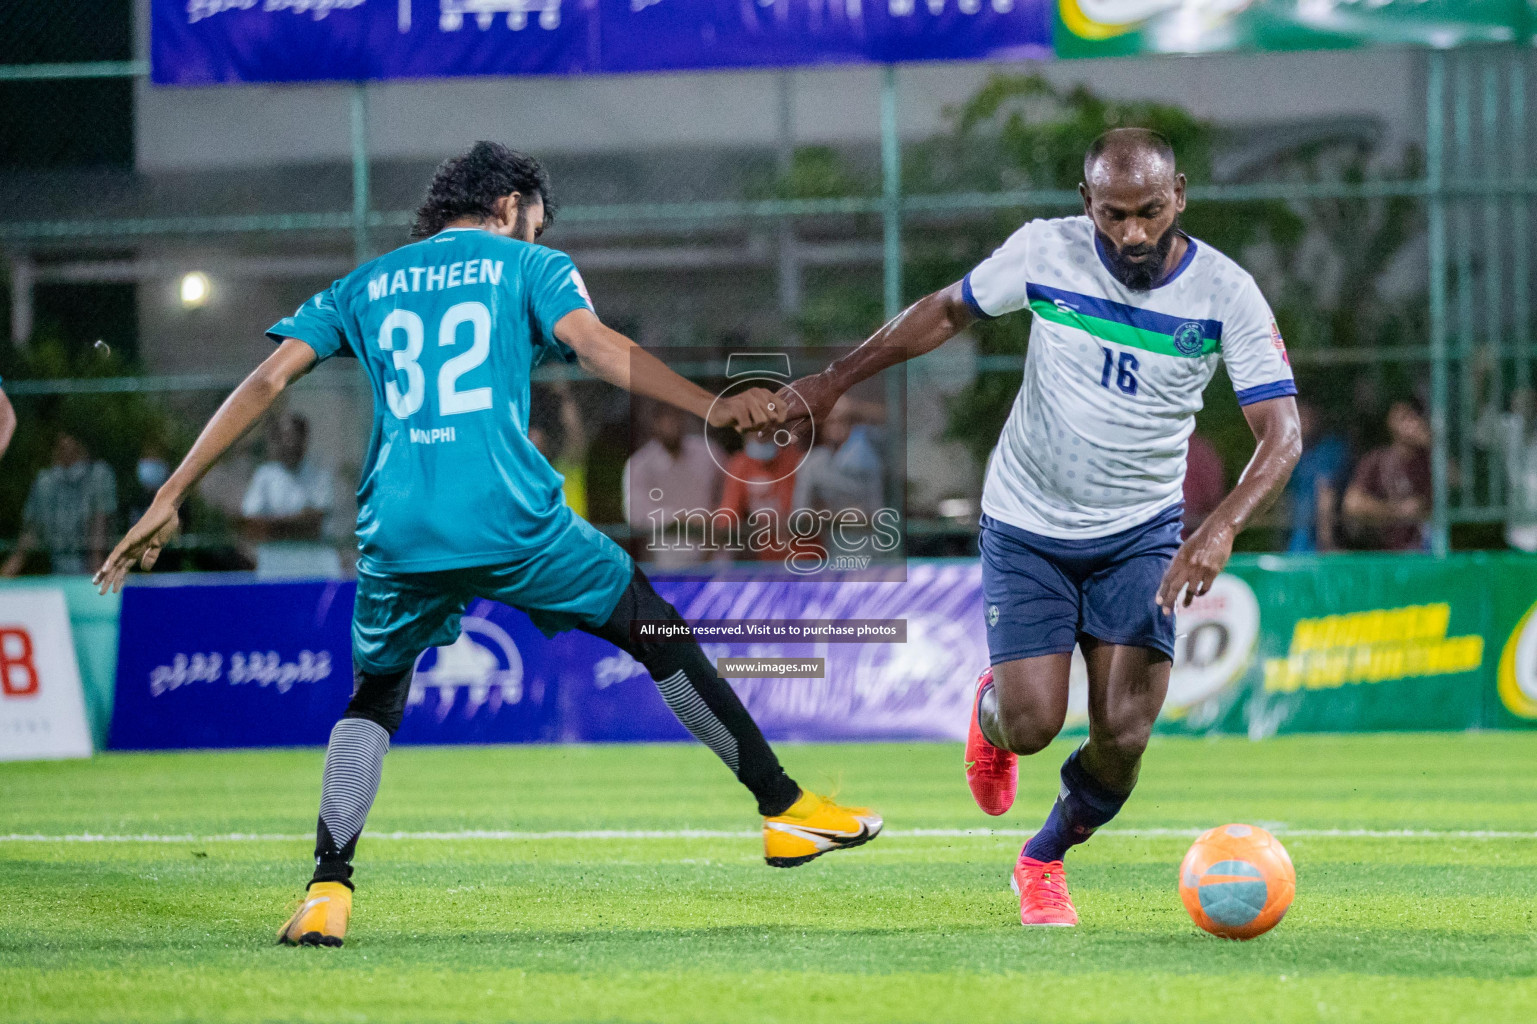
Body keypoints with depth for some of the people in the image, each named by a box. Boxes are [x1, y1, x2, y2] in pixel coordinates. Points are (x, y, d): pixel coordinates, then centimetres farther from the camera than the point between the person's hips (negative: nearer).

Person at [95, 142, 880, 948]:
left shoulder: (365, 287, 22)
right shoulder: (529, 267, 13)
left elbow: (266, 381, 14)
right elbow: (595, 345, -7)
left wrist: (170, 499, 13)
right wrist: (710, 407, -15)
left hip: (398, 537, 3)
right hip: (514, 522, -3)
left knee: (375, 699, 22)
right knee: (659, 635, 15)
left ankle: (327, 893, 4)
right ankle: (784, 807, 18)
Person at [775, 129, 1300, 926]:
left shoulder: (1225, 293, -14)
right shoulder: (1045, 251, -11)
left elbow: (1281, 433, -19)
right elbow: (948, 311, 7)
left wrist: (1222, 528, -35)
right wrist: (835, 380, 6)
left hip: (1139, 532, 0)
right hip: (1027, 527, 0)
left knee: (1124, 733, -12)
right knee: (1032, 724, -12)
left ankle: (1044, 861, 19)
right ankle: (992, 708, 29)